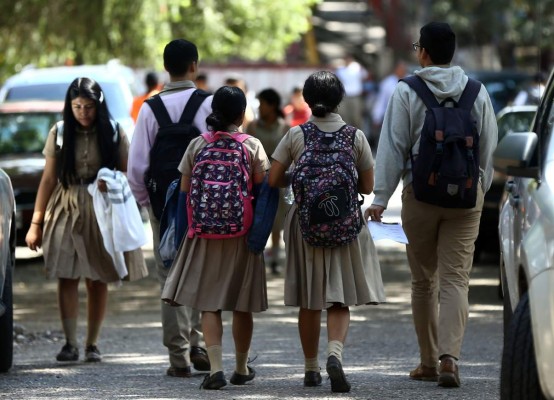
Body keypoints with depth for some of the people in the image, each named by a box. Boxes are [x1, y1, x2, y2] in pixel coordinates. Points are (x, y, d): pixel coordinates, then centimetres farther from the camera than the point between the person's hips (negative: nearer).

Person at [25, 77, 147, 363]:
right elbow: (48, 179, 4)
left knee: (97, 280, 2)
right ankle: (70, 343, -4)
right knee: (66, 277, -7)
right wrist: (36, 223, 1)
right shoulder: (59, 133, 3)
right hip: (66, 210, 0)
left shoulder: (113, 133, 1)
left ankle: (92, 344, 9)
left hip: (101, 212, 0)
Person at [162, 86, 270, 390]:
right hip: (242, 233, 0)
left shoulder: (197, 145, -1)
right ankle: (241, 368, 24)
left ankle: (215, 367, -14)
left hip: (205, 232, 0)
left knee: (208, 304, 2)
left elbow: (185, 191, 0)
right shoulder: (252, 146, -5)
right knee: (241, 306, 12)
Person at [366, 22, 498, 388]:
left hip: (420, 194, -1)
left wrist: (380, 199, -4)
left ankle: (429, 361, 18)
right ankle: (449, 357, -18)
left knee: (424, 281, 11)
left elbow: (393, 148, -6)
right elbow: (489, 148, 9)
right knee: (455, 279, -2)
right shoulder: (477, 93, 4)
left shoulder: (407, 92, -4)